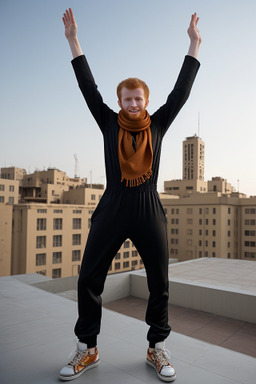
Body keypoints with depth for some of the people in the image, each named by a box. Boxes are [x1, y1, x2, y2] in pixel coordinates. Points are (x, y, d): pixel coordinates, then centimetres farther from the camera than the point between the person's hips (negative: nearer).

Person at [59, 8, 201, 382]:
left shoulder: (157, 124, 8)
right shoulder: (110, 123, 7)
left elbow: (181, 90, 10)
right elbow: (88, 87, 6)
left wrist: (194, 43, 14)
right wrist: (73, 40, 8)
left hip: (149, 211, 1)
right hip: (112, 209, 0)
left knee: (160, 283, 7)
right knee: (89, 279, 2)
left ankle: (157, 349, 28)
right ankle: (87, 350, 23)